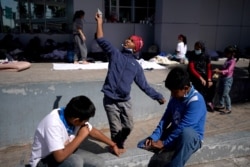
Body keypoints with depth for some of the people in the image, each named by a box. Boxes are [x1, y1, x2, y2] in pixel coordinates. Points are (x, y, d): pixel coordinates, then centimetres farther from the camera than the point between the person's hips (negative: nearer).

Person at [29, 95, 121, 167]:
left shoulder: (72, 116, -12)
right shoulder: (53, 124, -35)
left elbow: (93, 132, 3)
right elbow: (60, 157, -38)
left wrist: (113, 144, 13)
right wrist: (81, 136, -29)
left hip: (65, 152, 8)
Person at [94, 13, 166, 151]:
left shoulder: (136, 66, 8)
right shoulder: (115, 54, 6)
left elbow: (144, 85, 9)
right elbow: (101, 40, 2)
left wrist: (158, 96, 3)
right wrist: (99, 22, 1)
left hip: (125, 102, 2)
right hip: (111, 101, -2)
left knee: (128, 127, 12)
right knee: (116, 129, 2)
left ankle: (120, 144, 41)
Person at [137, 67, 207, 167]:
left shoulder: (196, 101, -25)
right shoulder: (175, 97, -2)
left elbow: (183, 127, -27)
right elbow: (166, 118, 2)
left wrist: (164, 143, -21)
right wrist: (154, 137, -9)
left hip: (192, 138, -6)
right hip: (174, 133, 7)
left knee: (186, 133, -45)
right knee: (142, 145, -5)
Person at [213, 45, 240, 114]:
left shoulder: (232, 61, -17)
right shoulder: (227, 60, 10)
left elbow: (228, 71, -29)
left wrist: (219, 71, -40)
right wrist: (218, 70, 2)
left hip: (228, 79, -9)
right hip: (222, 77, 9)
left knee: (225, 94, -8)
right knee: (219, 92, 17)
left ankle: (228, 109, 2)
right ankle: (222, 105, 32)